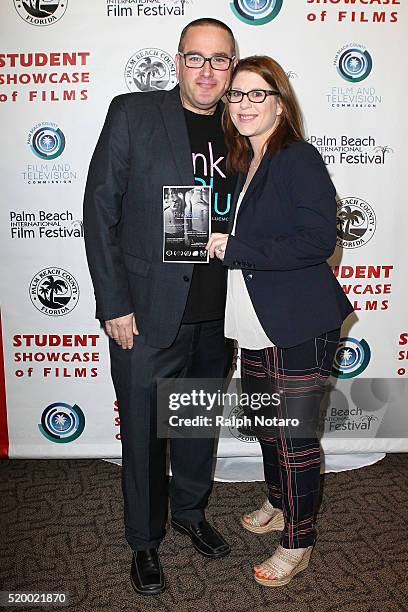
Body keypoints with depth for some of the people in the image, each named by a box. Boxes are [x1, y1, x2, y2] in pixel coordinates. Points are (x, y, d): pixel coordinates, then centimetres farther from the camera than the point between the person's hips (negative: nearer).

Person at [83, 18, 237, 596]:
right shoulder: (133, 113, -6)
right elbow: (100, 209, -7)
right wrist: (114, 306, -11)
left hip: (218, 317, 4)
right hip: (147, 315, -3)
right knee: (144, 434, 10)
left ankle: (190, 510, 45)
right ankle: (145, 541, 34)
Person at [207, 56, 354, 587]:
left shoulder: (299, 158, -13)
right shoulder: (244, 165, 12)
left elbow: (319, 240, -23)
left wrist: (237, 250, -20)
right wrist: (220, 243, 5)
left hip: (297, 328, -8)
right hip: (255, 326, 9)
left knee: (295, 437, 4)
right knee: (267, 425, 22)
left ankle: (298, 544, 25)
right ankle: (279, 505, 45)